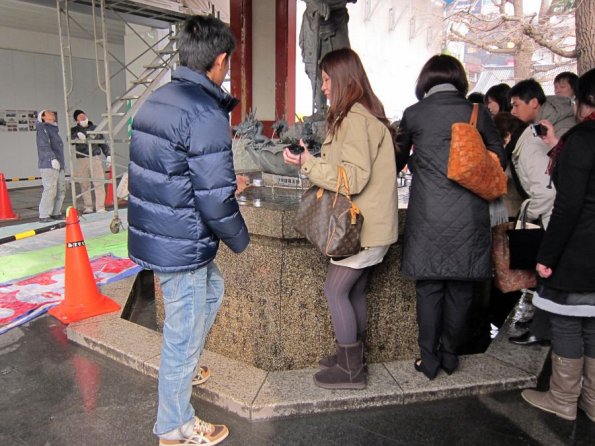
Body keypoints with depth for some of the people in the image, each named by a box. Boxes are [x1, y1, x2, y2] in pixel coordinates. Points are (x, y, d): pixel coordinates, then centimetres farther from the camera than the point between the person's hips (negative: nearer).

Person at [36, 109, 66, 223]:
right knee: (50, 190, -11)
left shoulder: (54, 129, 24)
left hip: (58, 165, 9)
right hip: (48, 165, -9)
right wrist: (52, 158, -24)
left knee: (61, 190, 8)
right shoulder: (42, 128, -2)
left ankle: (56, 213, 16)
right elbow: (44, 145, -15)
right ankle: (44, 216, -6)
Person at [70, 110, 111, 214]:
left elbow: (103, 143, 14)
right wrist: (77, 135, -28)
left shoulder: (95, 129, 13)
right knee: (84, 184, 3)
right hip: (81, 160, 0)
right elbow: (70, 138, -9)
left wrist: (108, 155, 5)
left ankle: (100, 207, -3)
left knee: (99, 183, -6)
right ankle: (88, 207, 13)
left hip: (95, 158, 0)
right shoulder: (74, 130, 10)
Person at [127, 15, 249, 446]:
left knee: (212, 290, 29)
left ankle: (182, 368, 46)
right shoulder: (207, 114, -21)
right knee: (185, 332, 8)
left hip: (151, 232, 9)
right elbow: (215, 199, -24)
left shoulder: (156, 99, 8)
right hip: (182, 245, -9)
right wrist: (241, 240, -6)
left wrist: (228, 181, 22)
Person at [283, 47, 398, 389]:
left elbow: (355, 177, -21)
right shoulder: (366, 114, 17)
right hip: (371, 223, 10)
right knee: (355, 291, 14)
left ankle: (351, 370, 7)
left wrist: (310, 164, -22)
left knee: (335, 289, -5)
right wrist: (315, 161, 15)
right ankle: (353, 359, 26)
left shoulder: (355, 118, -16)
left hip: (365, 224, -10)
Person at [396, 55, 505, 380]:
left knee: (429, 289, 8)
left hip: (428, 216, -1)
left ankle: (429, 359, 17)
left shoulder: (413, 114, 0)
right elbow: (499, 158, 11)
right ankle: (450, 355, 26)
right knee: (460, 290, 12)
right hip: (469, 216, 2)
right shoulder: (477, 113, 3)